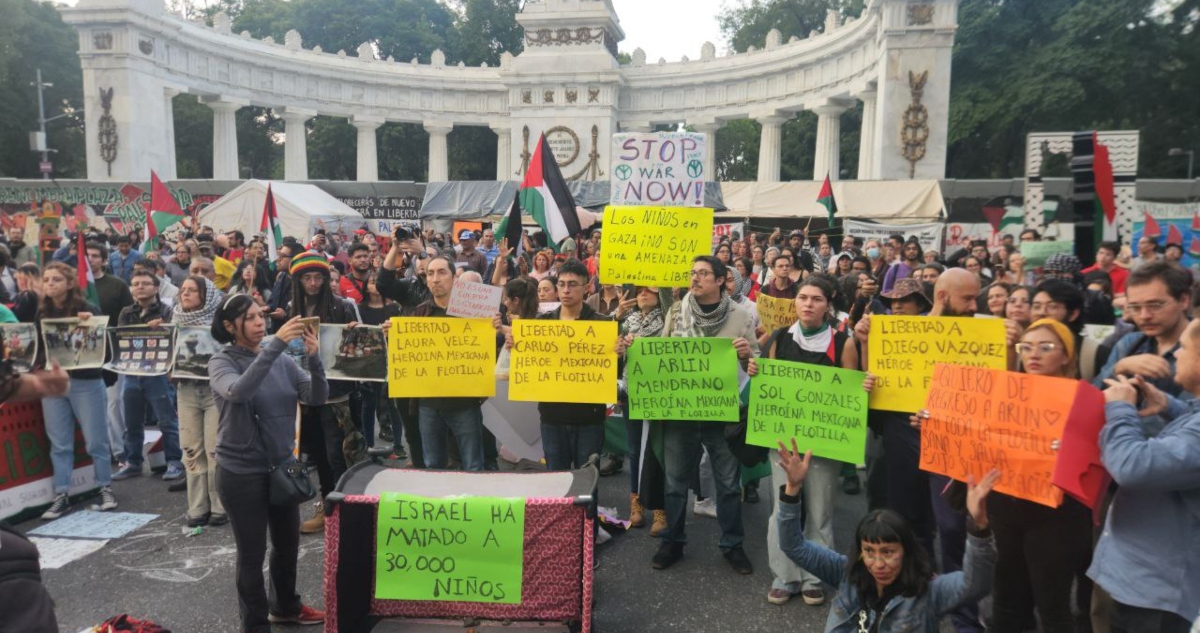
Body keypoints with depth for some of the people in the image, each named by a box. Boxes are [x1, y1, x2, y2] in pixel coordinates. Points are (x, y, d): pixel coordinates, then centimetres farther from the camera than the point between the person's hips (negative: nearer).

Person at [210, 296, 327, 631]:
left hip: (282, 466, 5)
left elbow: (317, 397, -7)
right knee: (252, 552, 5)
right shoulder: (222, 362, -9)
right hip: (241, 471, -5)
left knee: (288, 544, 18)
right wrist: (275, 344, -36)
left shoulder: (283, 361, 1)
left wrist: (314, 358, -24)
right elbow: (238, 391, -31)